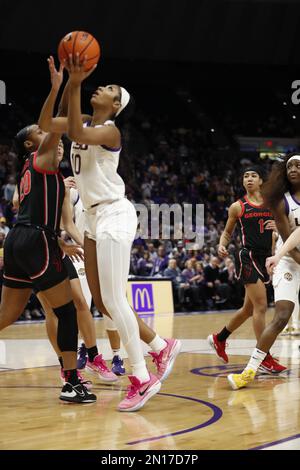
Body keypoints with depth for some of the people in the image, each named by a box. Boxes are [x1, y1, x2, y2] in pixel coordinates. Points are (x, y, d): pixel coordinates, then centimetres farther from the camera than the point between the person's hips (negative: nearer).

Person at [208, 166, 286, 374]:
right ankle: (265, 359, -12)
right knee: (261, 306, -14)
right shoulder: (238, 207, 3)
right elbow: (227, 232, 13)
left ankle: (219, 339, 36)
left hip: (266, 257, 5)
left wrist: (278, 226, -10)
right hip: (249, 257, -5)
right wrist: (222, 245, -8)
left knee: (249, 309, 15)